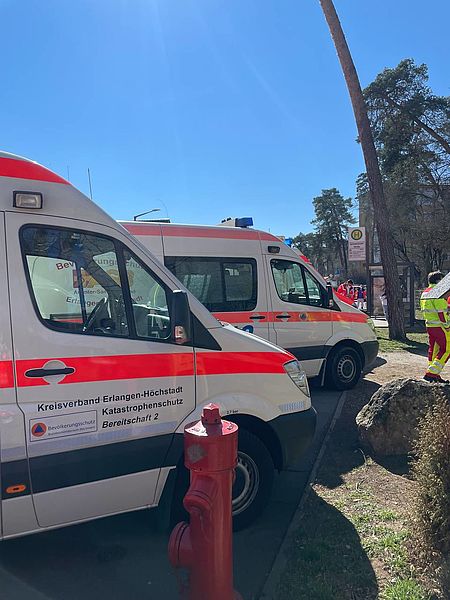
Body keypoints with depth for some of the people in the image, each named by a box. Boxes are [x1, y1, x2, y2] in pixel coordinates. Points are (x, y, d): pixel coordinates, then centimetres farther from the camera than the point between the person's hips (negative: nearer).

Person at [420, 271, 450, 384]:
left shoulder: (424, 293, 14)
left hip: (429, 326, 9)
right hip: (440, 326, -9)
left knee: (433, 349, 13)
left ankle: (434, 375, 18)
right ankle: (431, 373, -8)